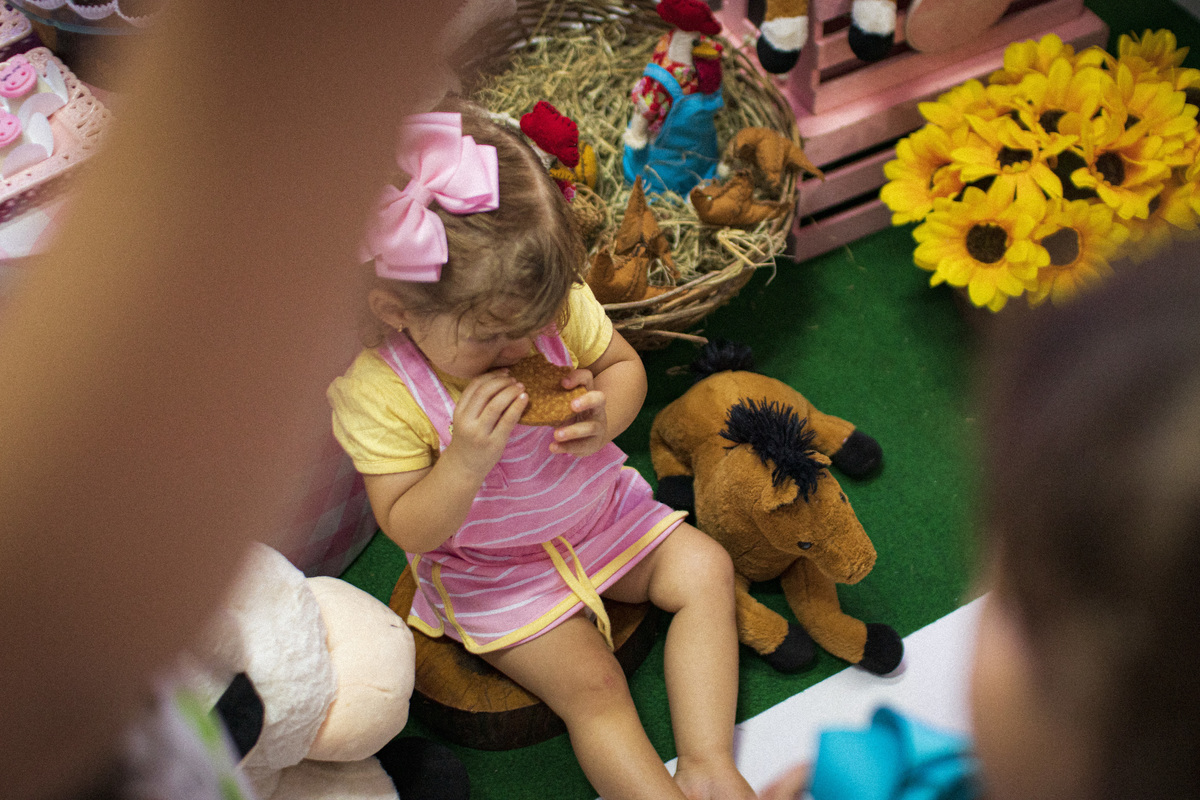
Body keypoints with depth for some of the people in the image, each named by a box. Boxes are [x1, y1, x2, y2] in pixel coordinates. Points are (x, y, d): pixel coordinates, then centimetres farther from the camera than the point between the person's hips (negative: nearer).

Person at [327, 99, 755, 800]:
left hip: (601, 510, 5)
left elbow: (623, 364, -1)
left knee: (705, 569, -4)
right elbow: (411, 530, -22)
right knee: (590, 684, -17)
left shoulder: (558, 305, -19)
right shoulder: (376, 394, -28)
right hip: (492, 570, -5)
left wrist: (605, 414, -25)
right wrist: (466, 460, -41)